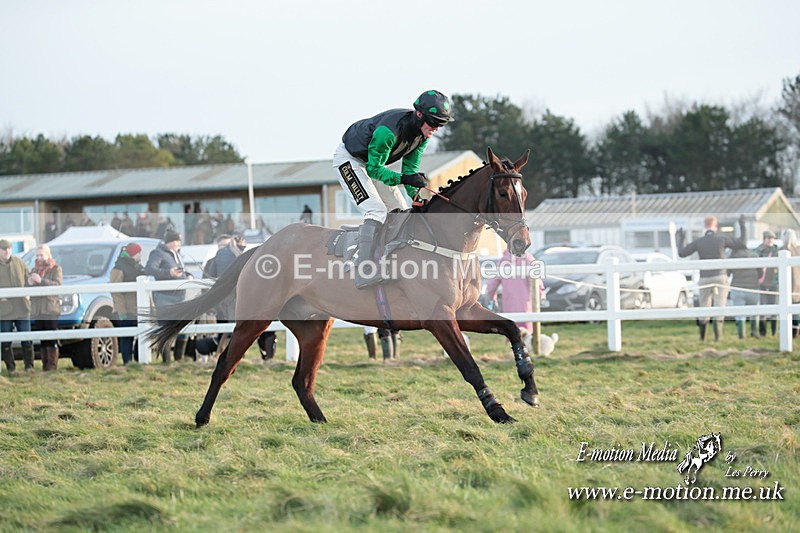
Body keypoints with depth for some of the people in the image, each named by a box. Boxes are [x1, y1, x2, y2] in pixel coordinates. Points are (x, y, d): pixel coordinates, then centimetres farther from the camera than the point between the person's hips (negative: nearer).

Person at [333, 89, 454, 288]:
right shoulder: (389, 130, -38)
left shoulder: (422, 132, -12)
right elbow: (374, 169, -31)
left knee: (400, 213, 4)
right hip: (349, 159, -9)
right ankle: (364, 272, -33)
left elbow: (410, 168, -2)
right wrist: (403, 179, -44)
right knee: (376, 211, -25)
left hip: (374, 162, 9)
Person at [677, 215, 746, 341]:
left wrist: (681, 239, 22)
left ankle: (702, 336, 22)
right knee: (719, 307, -7)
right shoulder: (721, 239, -5)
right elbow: (743, 243, 1)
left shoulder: (698, 242, 0)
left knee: (704, 307, 14)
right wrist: (742, 225, 12)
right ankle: (717, 335, -22)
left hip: (705, 279, 2)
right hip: (720, 277, -2)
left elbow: (682, 253, 6)